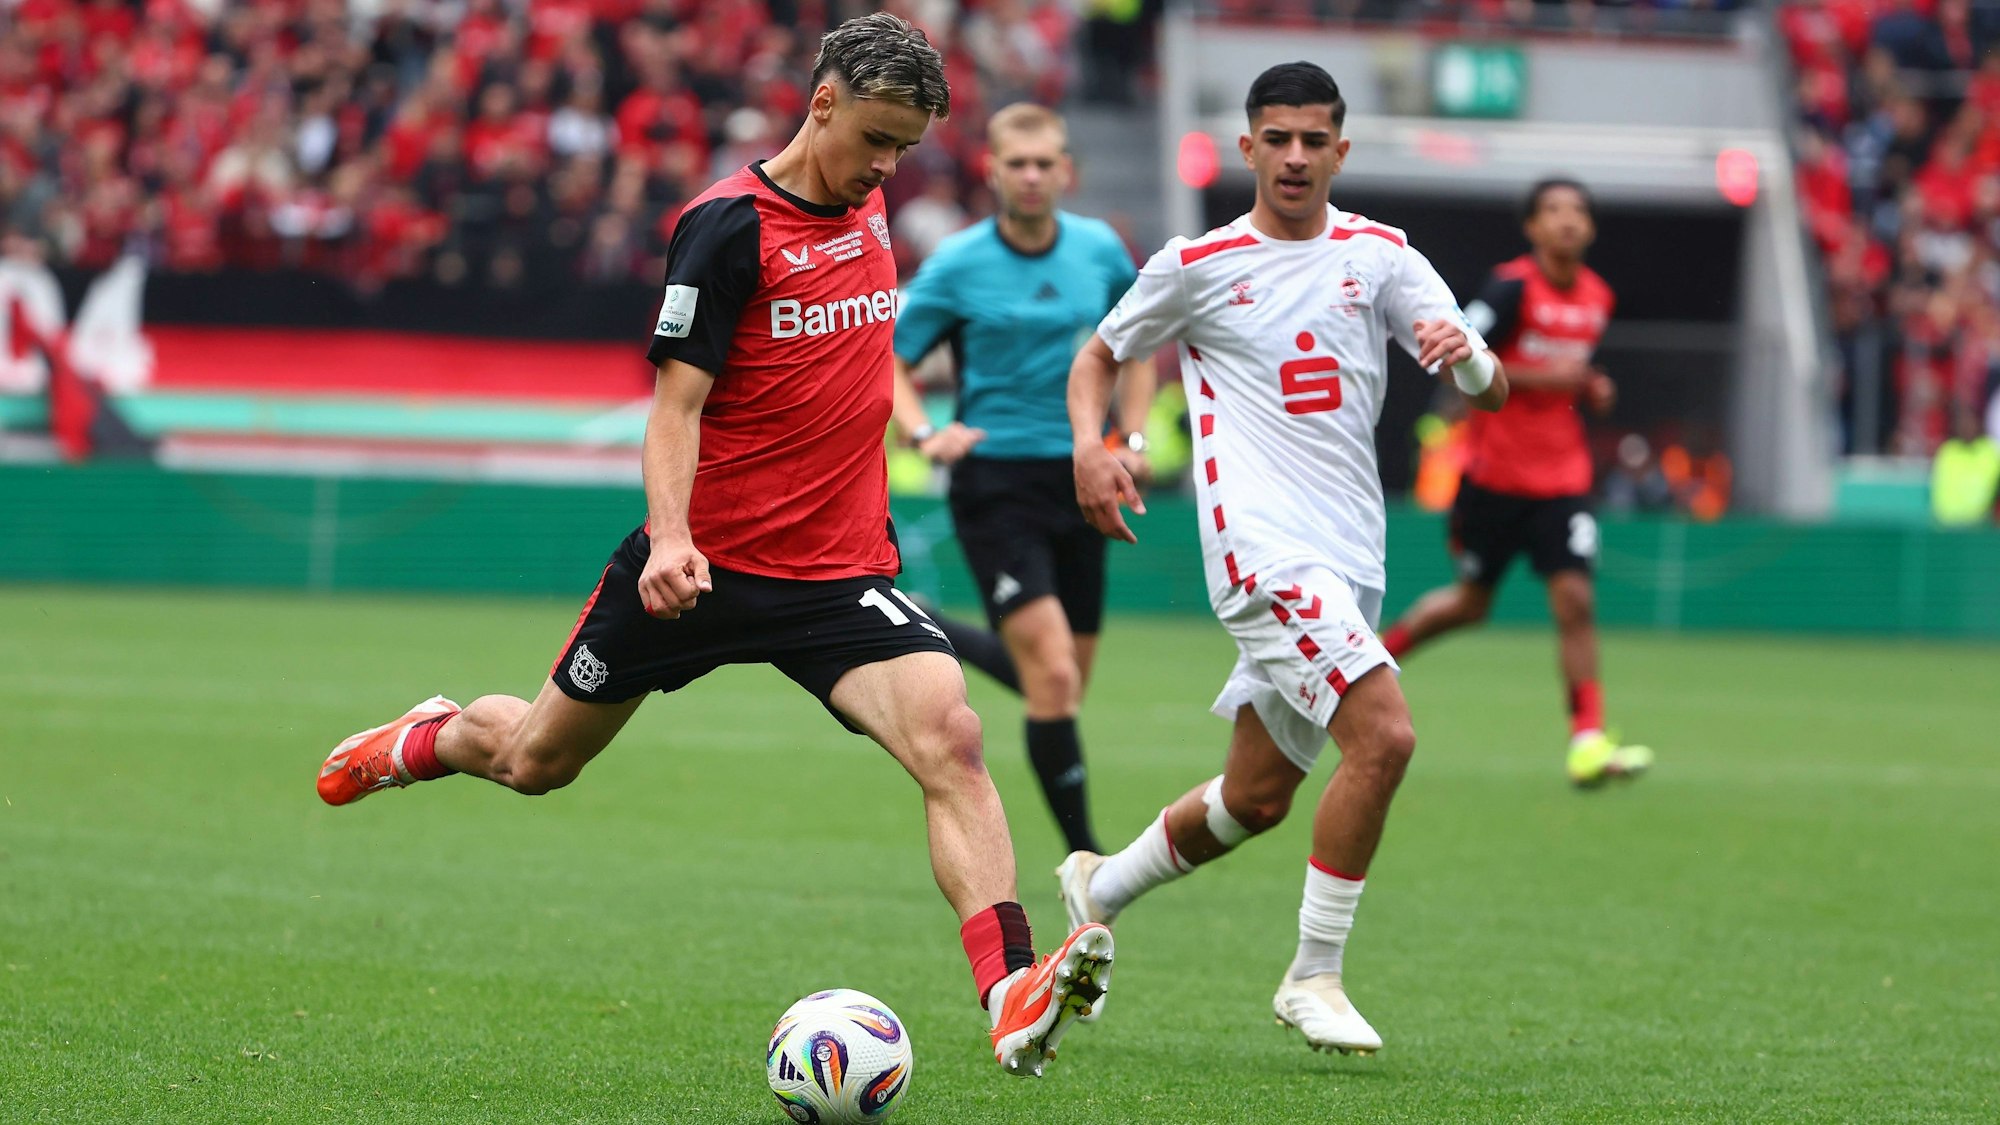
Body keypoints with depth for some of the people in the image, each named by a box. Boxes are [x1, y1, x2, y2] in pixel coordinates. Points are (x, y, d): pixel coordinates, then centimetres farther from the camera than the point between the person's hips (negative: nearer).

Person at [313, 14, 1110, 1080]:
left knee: (950, 737, -23)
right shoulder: (729, 223, -14)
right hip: (702, 568, -4)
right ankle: (430, 738, 52)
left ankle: (1013, 1001, -32)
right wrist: (669, 536, -31)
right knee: (535, 760, 15)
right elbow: (677, 401, -17)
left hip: (837, 572, 4)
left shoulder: (866, 211, 7)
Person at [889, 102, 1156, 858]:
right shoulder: (958, 265, -5)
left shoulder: (1103, 251, 4)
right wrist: (924, 435, -15)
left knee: (1064, 685, 9)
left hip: (1080, 481, 5)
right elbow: (888, 359, 2)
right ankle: (1085, 853, -10)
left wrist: (1133, 437, 9)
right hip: (996, 487, -5)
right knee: (1053, 679, -17)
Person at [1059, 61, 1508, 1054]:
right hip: (1262, 547, -6)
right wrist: (1088, 448, -5)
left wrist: (1470, 358, -21)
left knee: (1256, 798, 14)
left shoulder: (1378, 255, 9)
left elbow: (1492, 393, 4)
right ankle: (1313, 980, -13)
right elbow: (1100, 355, 15)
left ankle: (1097, 892, 39)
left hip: (1348, 560, 6)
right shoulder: (1197, 265, 2)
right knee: (1383, 736, -23)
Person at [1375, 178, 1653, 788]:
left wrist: (1591, 389, 3)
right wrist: (1542, 378, -21)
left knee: (1576, 599, -11)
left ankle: (1588, 739, -12)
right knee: (1471, 601, 8)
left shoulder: (1597, 297, 8)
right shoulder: (1512, 287, -13)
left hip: (1563, 478, 4)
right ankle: (1379, 650, 35)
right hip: (1497, 473, -4)